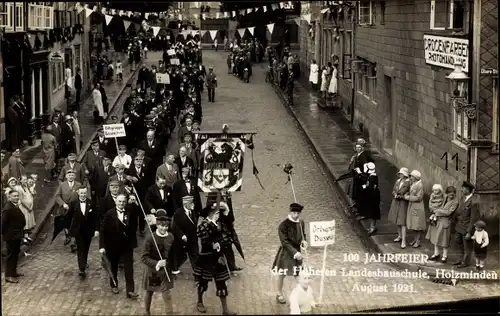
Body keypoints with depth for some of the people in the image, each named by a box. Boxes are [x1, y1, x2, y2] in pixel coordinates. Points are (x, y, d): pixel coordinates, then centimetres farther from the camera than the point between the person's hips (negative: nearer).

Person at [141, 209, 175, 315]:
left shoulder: (171, 237, -9)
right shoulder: (150, 238, -20)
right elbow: (144, 258, -20)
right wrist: (156, 263, -30)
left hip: (165, 272, 2)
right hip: (152, 271, -1)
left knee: (167, 296, -5)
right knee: (149, 293, 19)